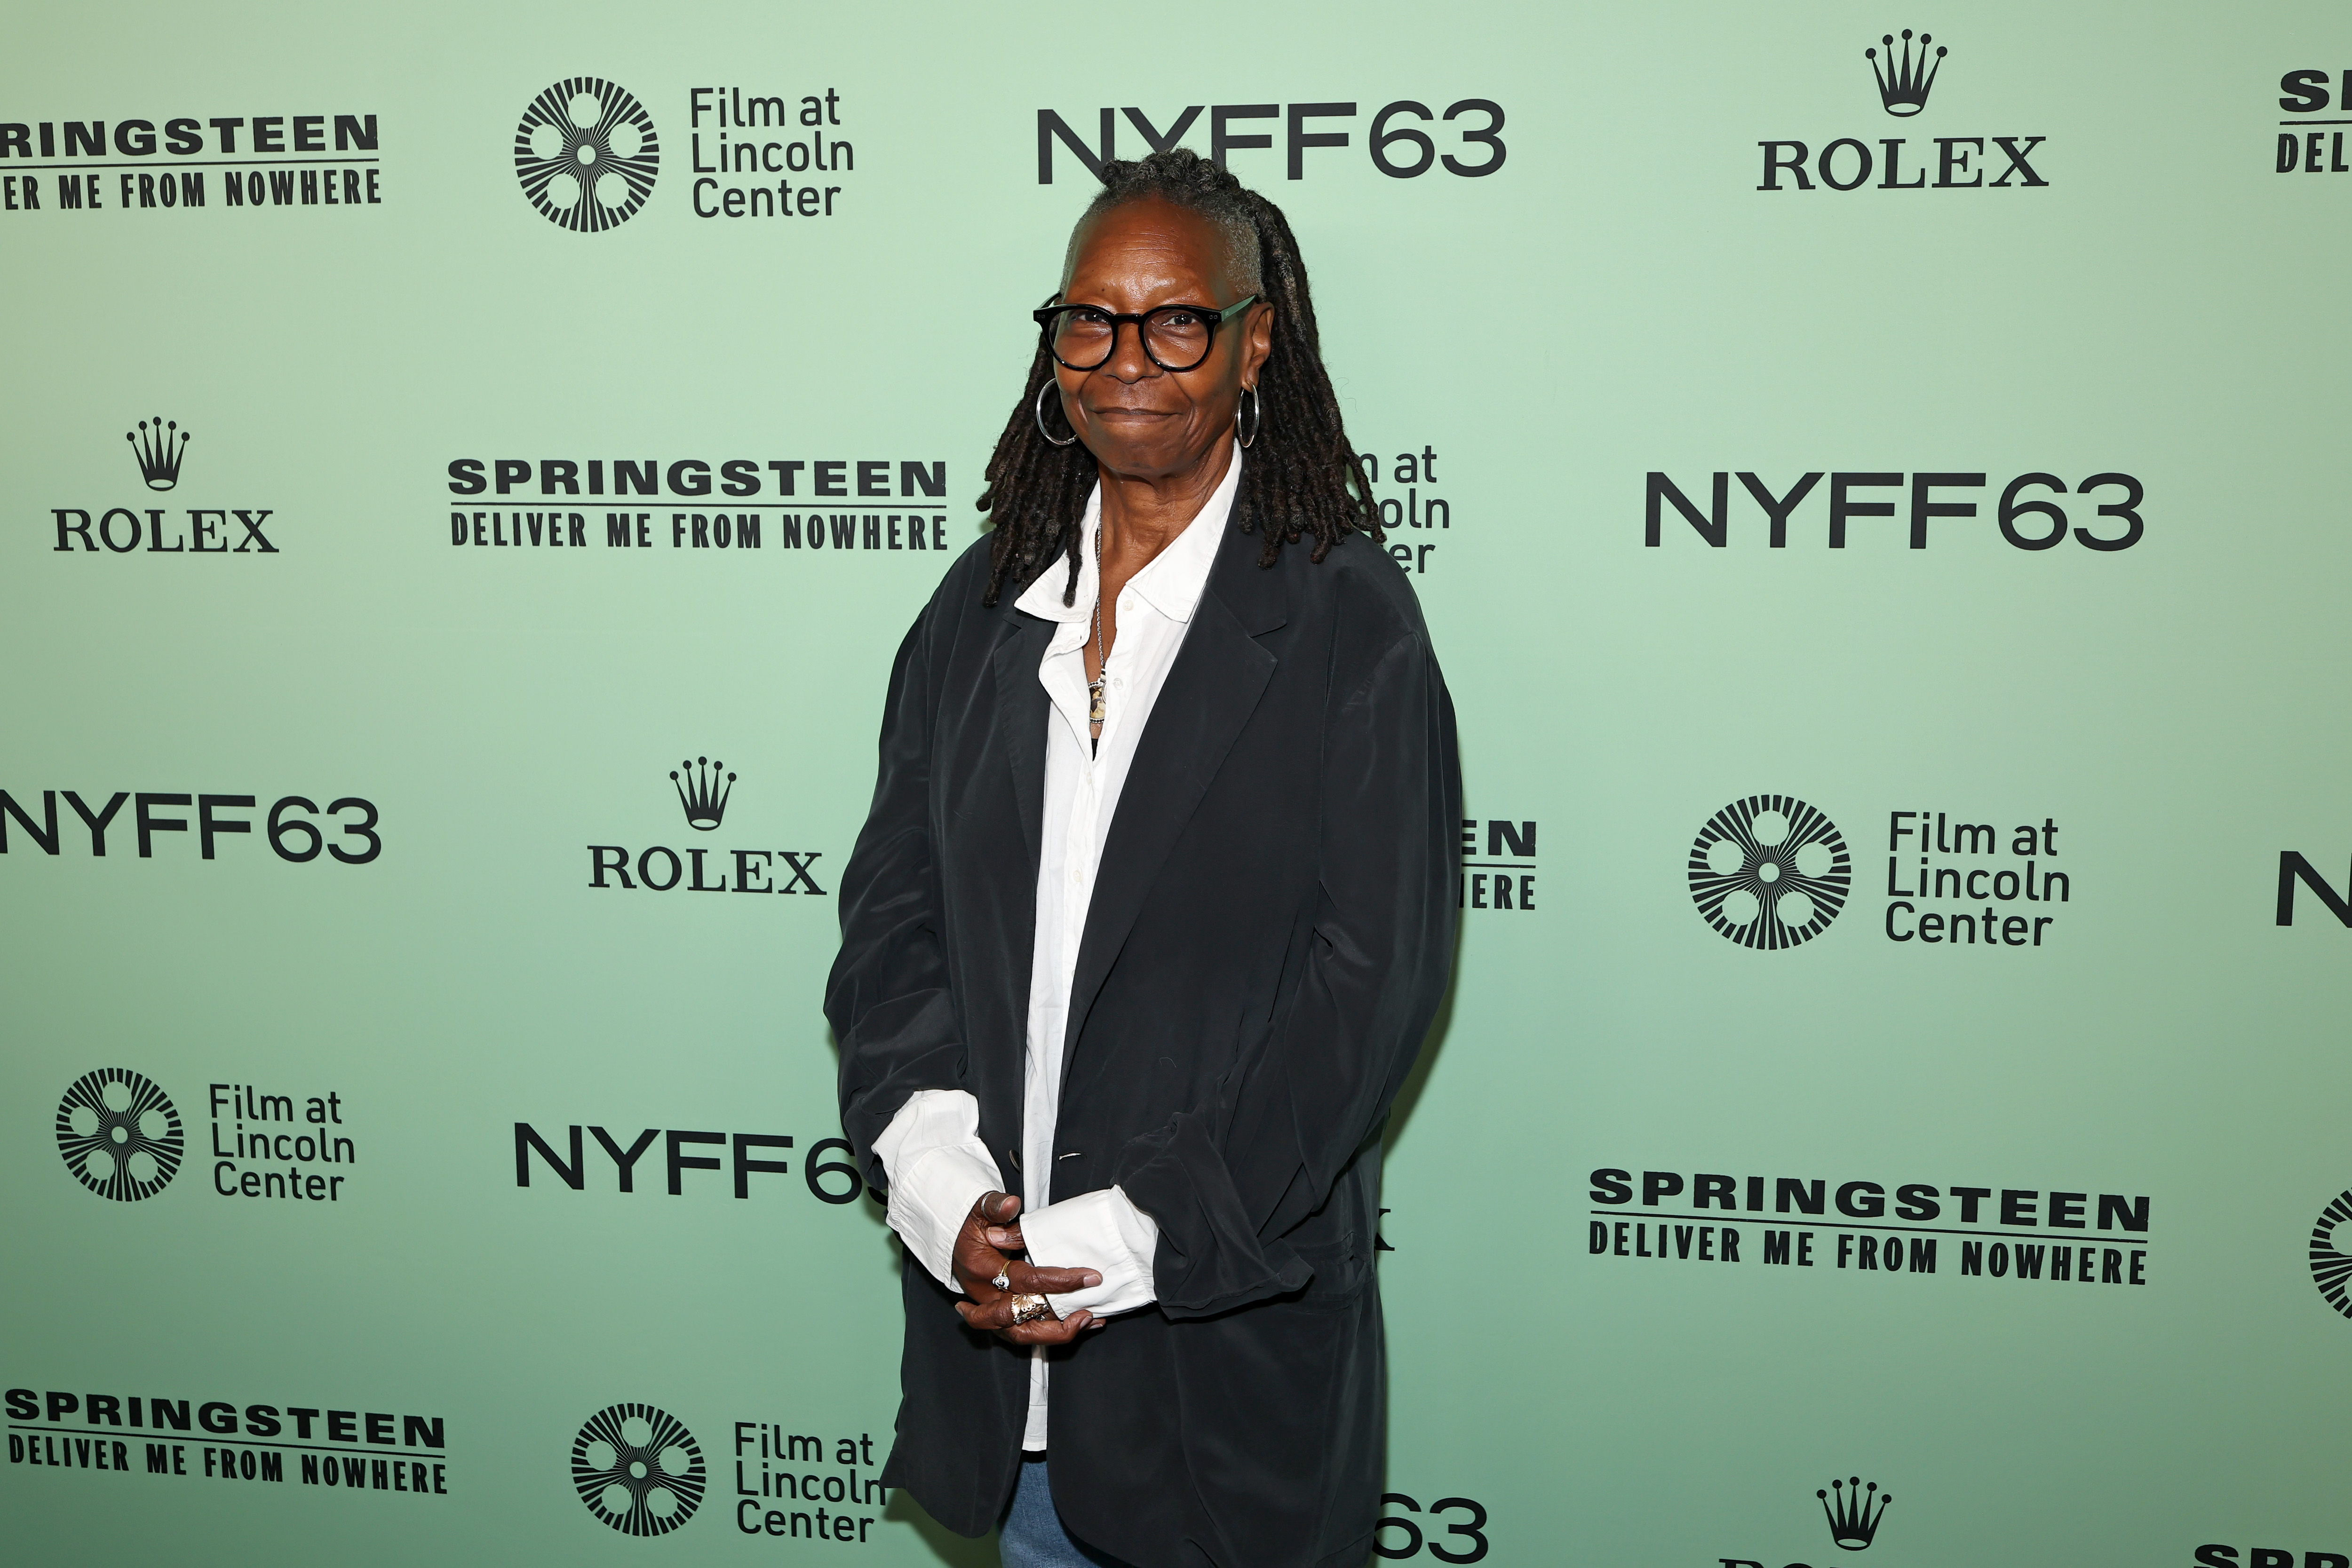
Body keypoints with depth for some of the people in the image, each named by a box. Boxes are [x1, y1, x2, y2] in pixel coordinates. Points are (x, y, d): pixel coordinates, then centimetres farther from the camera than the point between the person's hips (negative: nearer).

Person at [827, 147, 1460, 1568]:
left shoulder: (1347, 622, -9)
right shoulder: (983, 608, 6)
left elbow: (1375, 978, -14)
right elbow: (892, 914, 5)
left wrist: (1122, 1243, -16)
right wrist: (946, 1197, -11)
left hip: (1230, 1318, -4)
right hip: (993, 1299, 4)